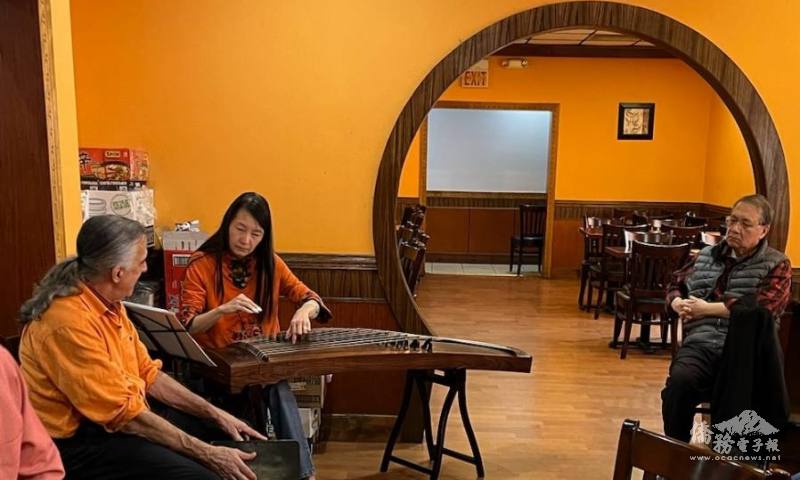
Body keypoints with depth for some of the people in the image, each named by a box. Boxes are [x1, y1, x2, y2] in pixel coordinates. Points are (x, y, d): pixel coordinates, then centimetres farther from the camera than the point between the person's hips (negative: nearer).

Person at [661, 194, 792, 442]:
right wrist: (678, 304, 8)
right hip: (702, 344, 2)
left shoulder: (777, 265, 10)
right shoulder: (707, 255, 22)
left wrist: (707, 308, -5)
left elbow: (763, 308, -6)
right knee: (679, 381, -31)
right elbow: (676, 284, 32)